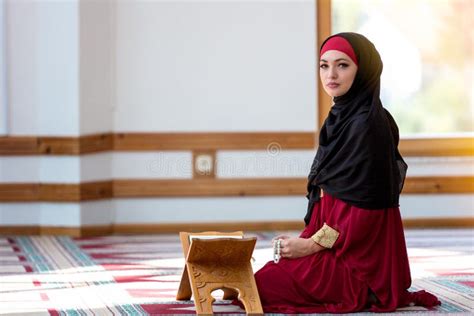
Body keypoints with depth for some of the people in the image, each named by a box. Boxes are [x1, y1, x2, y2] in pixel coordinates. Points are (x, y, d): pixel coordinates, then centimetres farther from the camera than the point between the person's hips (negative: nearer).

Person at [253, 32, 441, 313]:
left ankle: (368, 295, -3)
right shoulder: (343, 116, 10)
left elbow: (365, 204, -21)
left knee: (261, 285, -11)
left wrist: (311, 244, -15)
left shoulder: (367, 124, -19)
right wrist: (305, 241, 6)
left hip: (361, 254, -10)